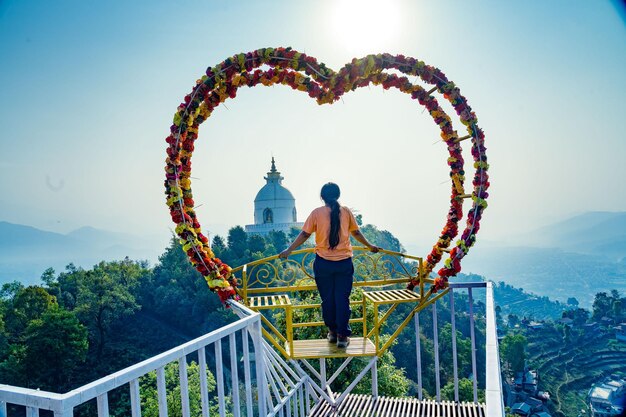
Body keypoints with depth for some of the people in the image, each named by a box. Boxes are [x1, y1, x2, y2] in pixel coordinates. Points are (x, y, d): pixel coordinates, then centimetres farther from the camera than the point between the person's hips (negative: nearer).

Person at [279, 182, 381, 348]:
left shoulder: (317, 213, -3)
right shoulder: (346, 211, 2)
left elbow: (304, 234, -3)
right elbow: (356, 233, 12)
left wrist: (288, 250, 6)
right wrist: (370, 246, 28)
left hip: (323, 263, -1)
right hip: (344, 263, 1)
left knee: (327, 299, 13)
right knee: (342, 299, 7)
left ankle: (332, 332, 25)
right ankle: (343, 336, 9)